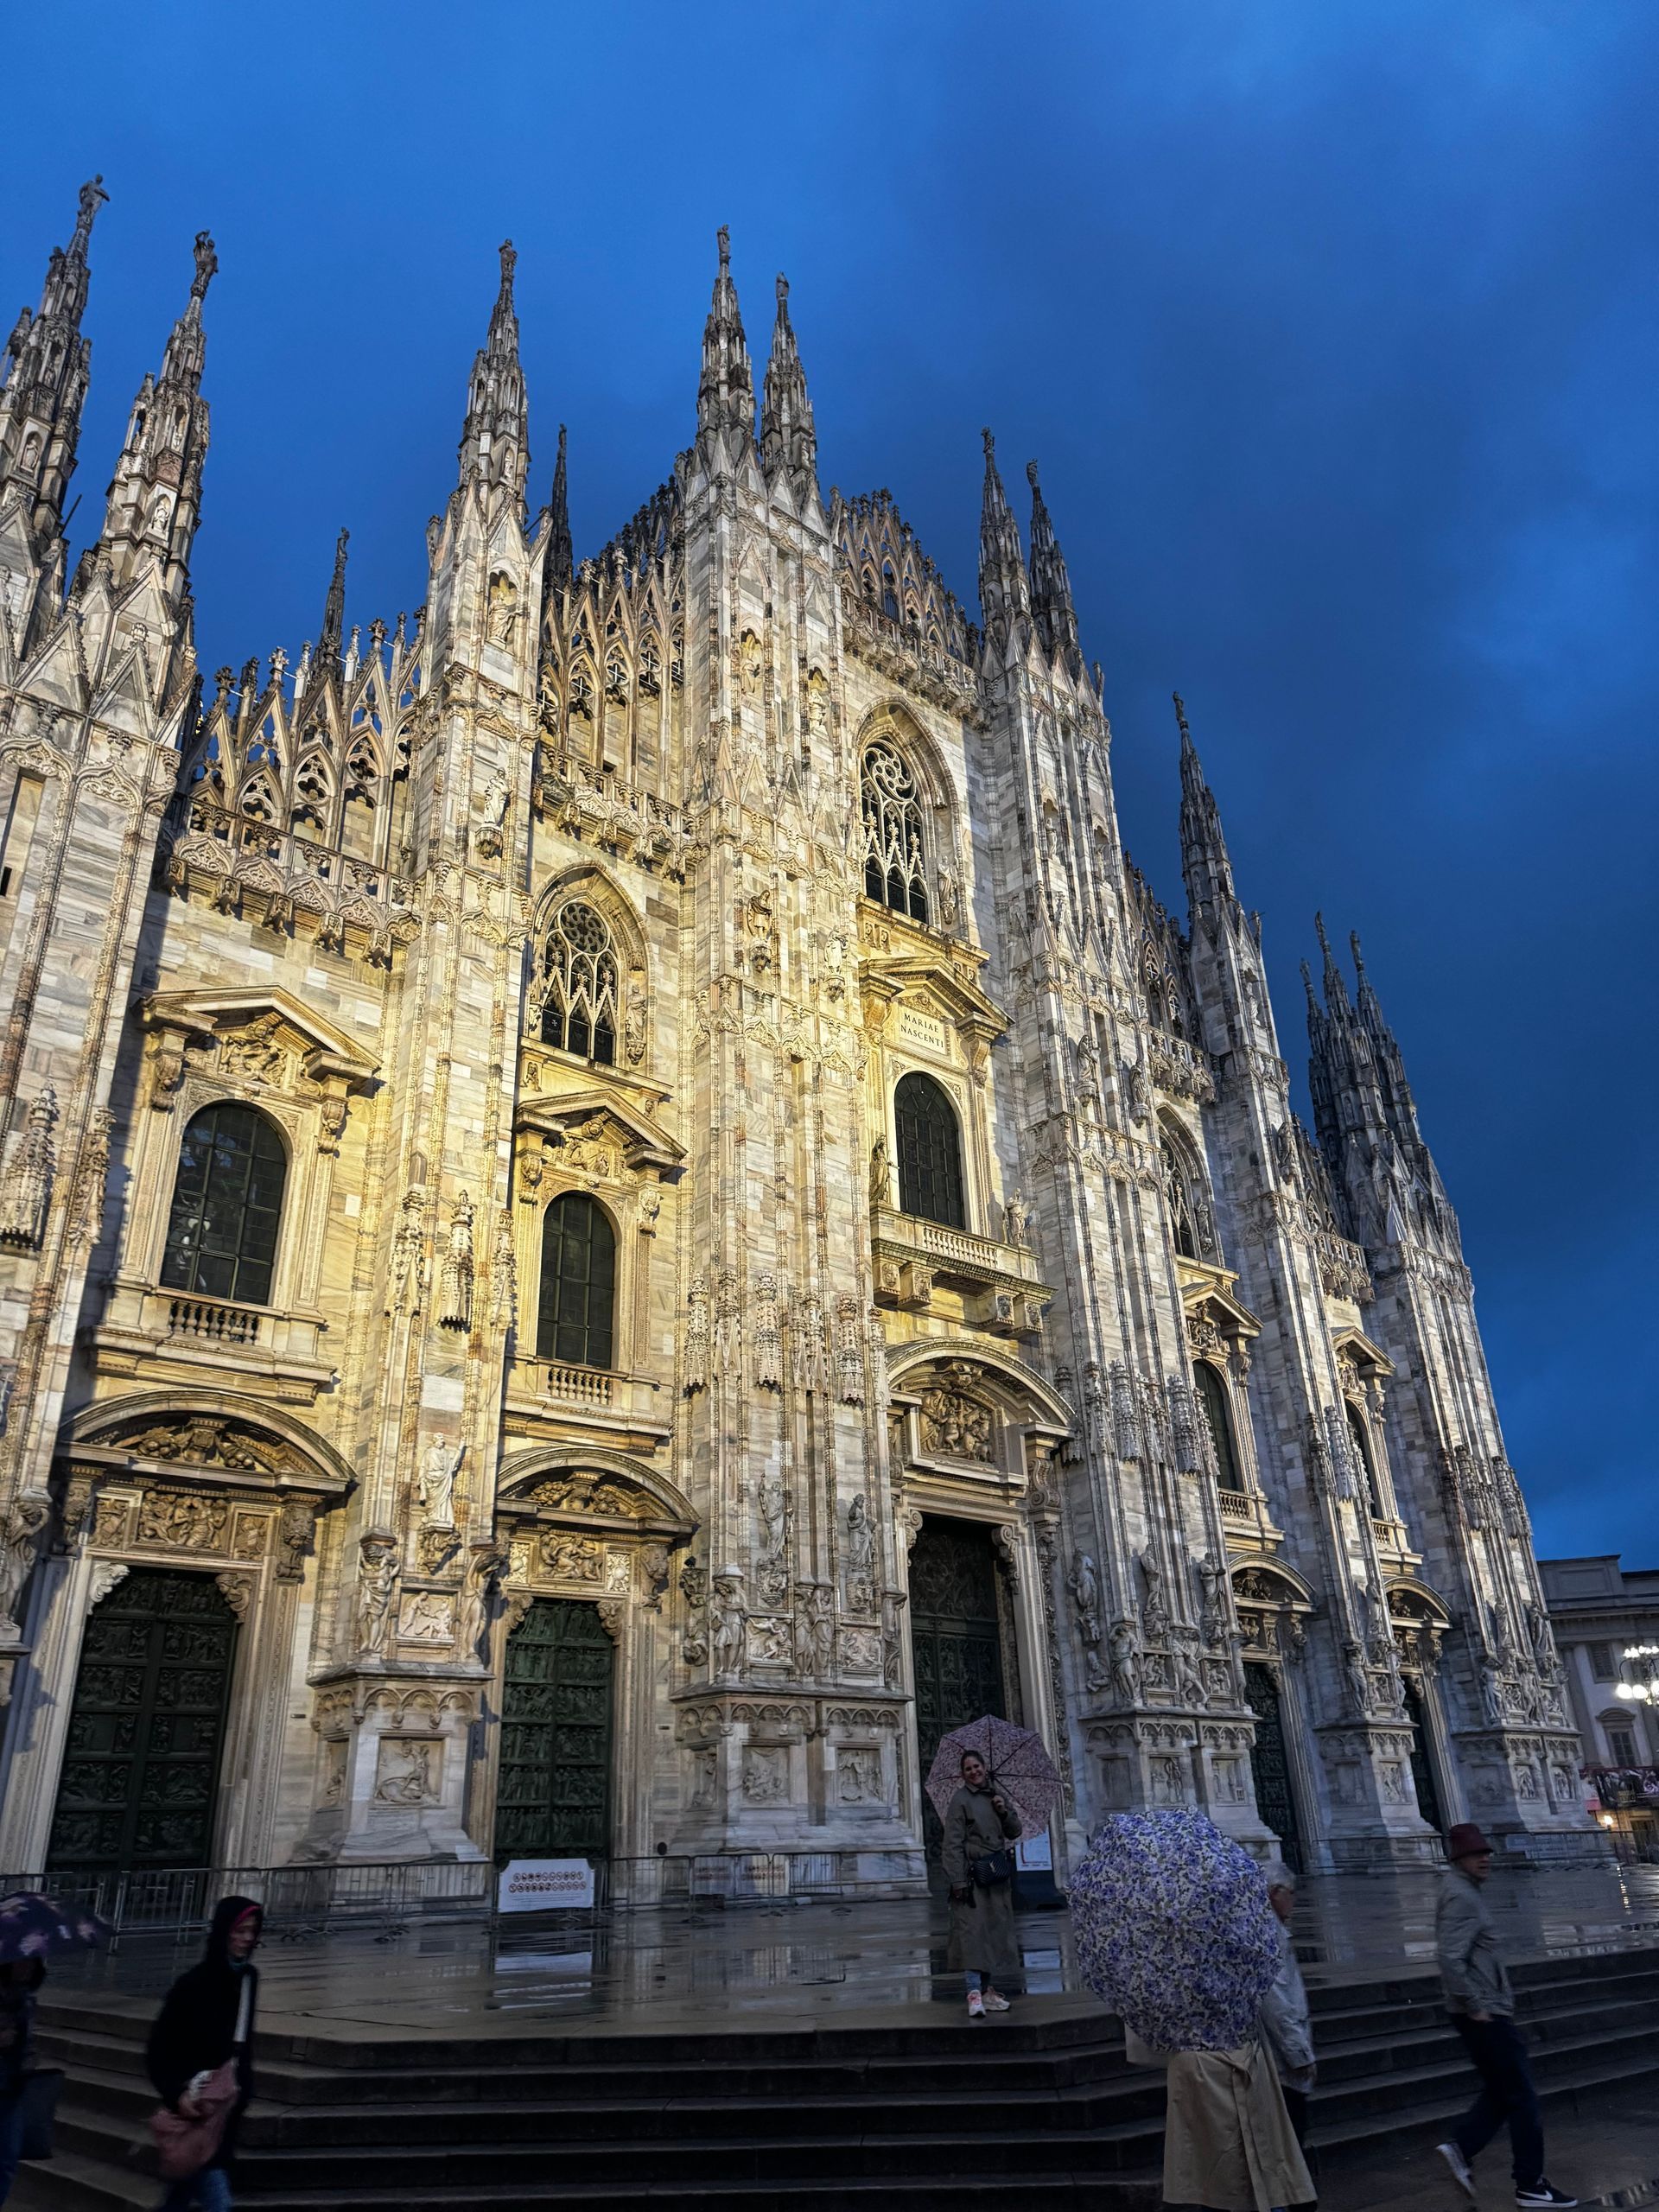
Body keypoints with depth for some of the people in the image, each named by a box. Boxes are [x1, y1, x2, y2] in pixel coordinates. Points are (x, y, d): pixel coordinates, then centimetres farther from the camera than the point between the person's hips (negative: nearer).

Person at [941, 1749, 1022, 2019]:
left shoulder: (996, 1795, 13)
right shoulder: (960, 1800, -5)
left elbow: (1014, 1832, 16)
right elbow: (953, 1842, -10)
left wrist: (1005, 1812, -3)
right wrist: (957, 1880, -16)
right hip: (972, 1875, -6)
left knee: (994, 1931, 7)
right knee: (972, 1929, -13)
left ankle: (987, 1989, 15)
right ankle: (974, 1992, -14)